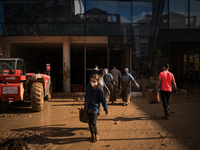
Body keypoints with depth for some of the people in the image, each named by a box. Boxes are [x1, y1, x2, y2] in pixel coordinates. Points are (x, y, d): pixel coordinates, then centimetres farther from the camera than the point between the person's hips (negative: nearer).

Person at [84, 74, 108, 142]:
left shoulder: (100, 89, -13)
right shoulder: (88, 86, 1)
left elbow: (103, 99, -6)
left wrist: (106, 109, -2)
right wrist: (85, 105, 23)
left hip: (94, 107, -5)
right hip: (88, 107, 5)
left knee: (93, 122, -10)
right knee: (89, 122, 9)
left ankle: (96, 134, 17)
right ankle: (92, 135, 27)